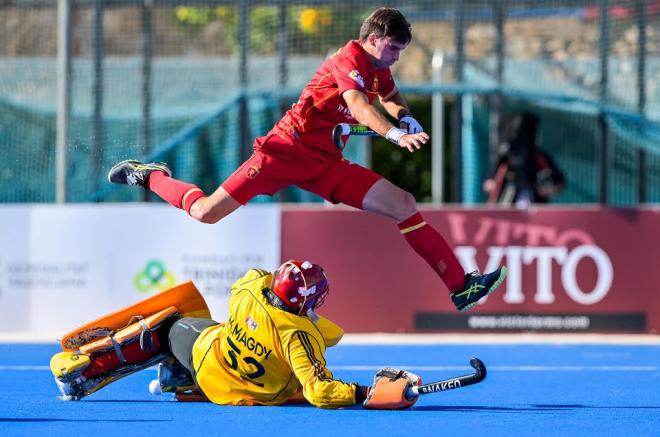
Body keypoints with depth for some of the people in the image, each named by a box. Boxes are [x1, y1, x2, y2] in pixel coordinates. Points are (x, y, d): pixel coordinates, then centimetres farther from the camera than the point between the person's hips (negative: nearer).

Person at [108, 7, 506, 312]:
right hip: (288, 147, -7)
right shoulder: (350, 59, -15)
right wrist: (396, 135, -51)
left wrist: (406, 118, 9)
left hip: (327, 163, 7)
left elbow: (393, 102, 34)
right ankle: (150, 176, 22)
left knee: (405, 206, -6)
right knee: (206, 213, -8)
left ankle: (460, 285, -6)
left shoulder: (380, 71, 10)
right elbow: (358, 105, -36)